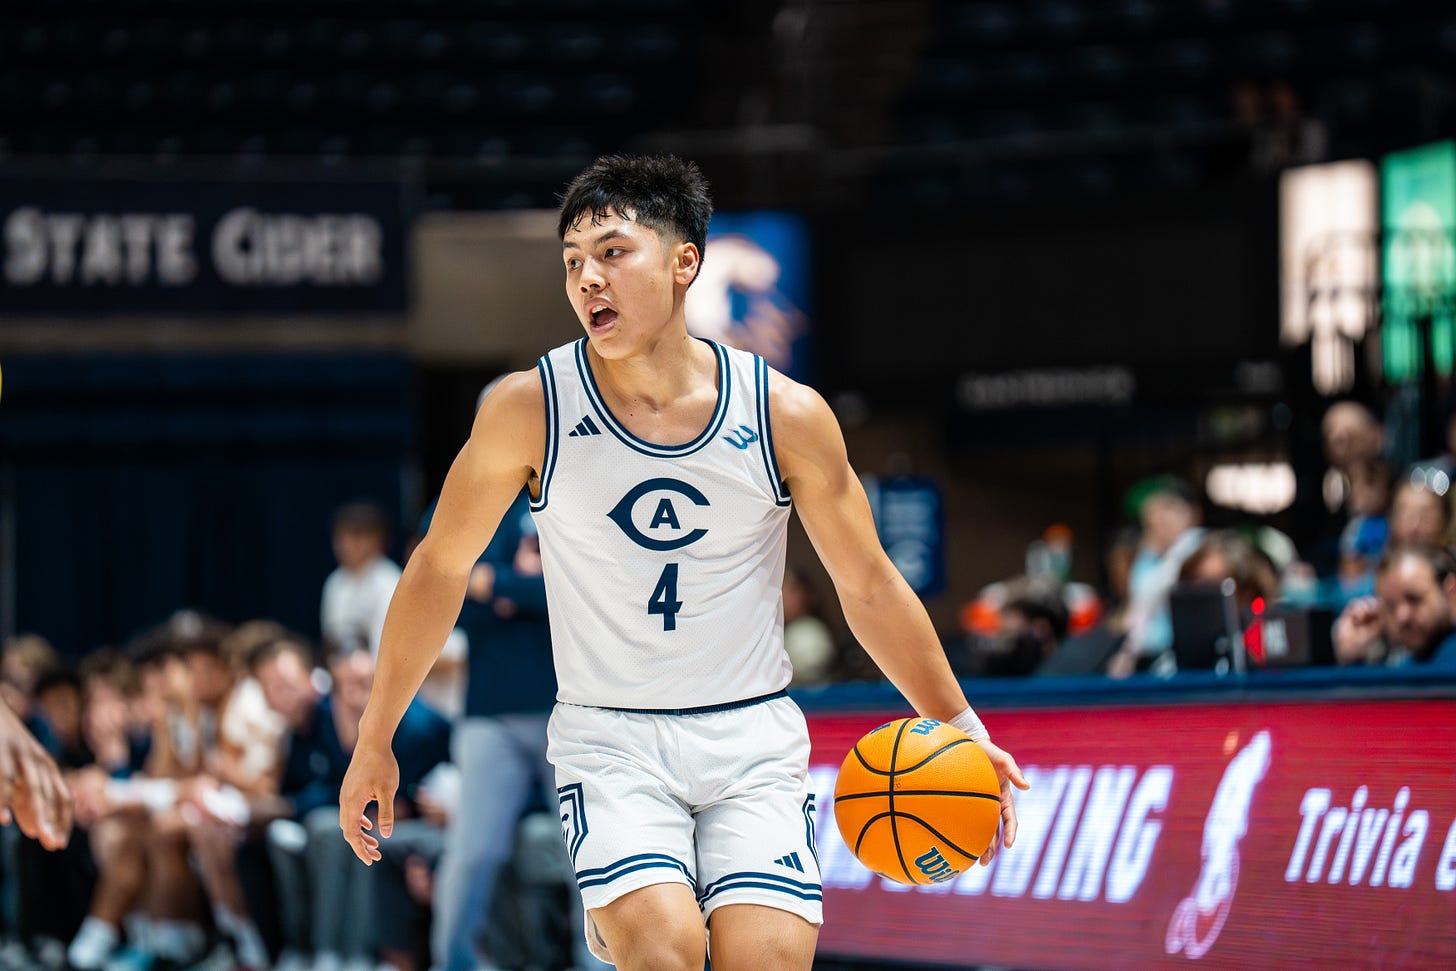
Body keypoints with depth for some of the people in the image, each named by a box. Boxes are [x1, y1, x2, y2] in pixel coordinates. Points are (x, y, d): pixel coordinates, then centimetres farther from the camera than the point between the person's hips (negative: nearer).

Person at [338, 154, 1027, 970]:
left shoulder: (786, 414, -6)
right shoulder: (531, 410, -8)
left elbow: (868, 585, 6)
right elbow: (441, 565, 5)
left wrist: (959, 728, 7)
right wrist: (376, 740, 9)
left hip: (753, 738, 1)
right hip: (609, 740, -1)